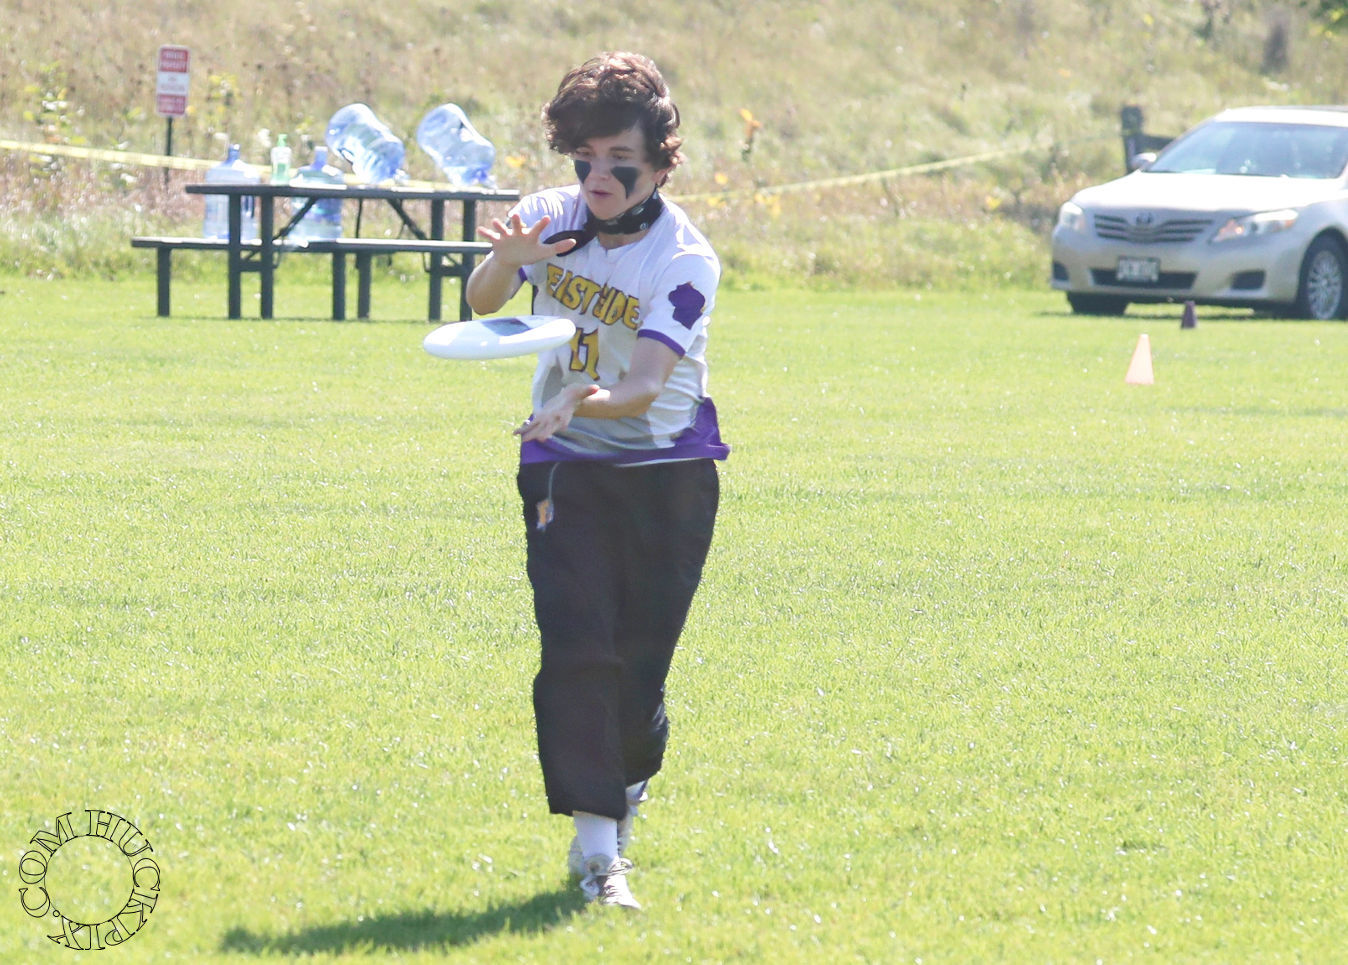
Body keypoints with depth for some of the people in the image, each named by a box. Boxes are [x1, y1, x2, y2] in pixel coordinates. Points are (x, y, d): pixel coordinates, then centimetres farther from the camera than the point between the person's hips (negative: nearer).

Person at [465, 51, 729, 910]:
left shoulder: (685, 260, -17)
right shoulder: (552, 217, -5)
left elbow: (645, 386, -28)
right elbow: (483, 306, -16)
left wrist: (584, 402, -49)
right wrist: (508, 259, -37)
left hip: (668, 469, -2)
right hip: (567, 466, 2)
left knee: (639, 663, 1)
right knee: (576, 648, -14)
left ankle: (625, 795, 32)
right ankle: (596, 846, -15)